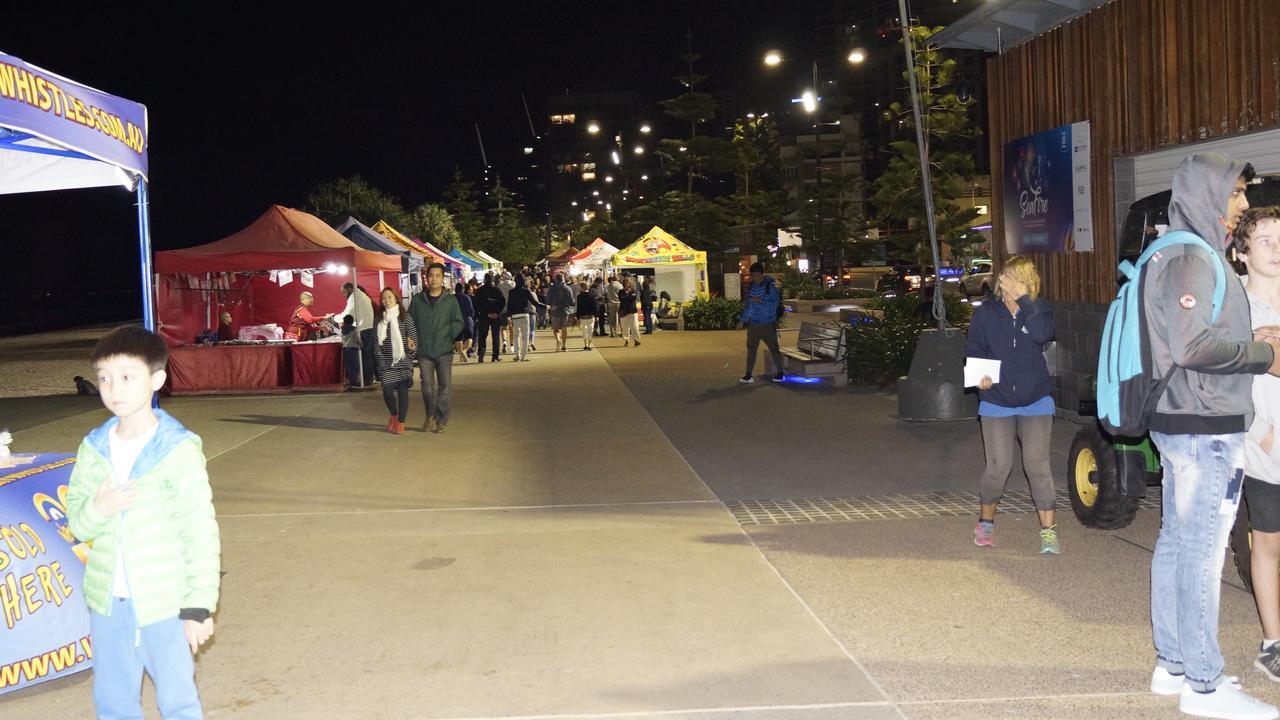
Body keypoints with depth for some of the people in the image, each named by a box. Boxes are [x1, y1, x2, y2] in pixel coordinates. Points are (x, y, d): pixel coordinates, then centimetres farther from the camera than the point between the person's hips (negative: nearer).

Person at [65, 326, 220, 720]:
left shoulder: (178, 450, -13)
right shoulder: (94, 448, 2)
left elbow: (200, 532, -11)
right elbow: (77, 522, 7)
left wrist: (199, 604, -11)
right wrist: (97, 509, -16)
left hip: (164, 602, -5)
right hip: (107, 601, 5)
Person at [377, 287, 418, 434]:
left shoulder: (405, 317, 0)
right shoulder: (380, 319, 8)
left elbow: (413, 336, -1)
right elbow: (377, 341, 9)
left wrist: (411, 356, -4)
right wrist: (379, 356, 2)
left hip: (403, 360, -2)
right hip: (386, 361, 2)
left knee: (402, 390, -3)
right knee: (387, 390, -4)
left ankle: (401, 422, 7)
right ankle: (394, 415, 24)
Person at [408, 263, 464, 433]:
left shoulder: (451, 300, 2)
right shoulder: (417, 299, 6)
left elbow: (458, 323, 3)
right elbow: (410, 322, 9)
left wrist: (447, 333, -12)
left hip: (444, 351, -1)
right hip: (424, 351, 1)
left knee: (445, 387, -1)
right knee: (427, 387, 2)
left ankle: (441, 420, 11)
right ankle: (430, 416, 22)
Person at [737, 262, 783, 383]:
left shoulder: (771, 287, -10)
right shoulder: (751, 287, 7)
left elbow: (775, 304, -16)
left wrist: (761, 301, -27)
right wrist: (742, 320, 15)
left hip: (768, 324, -4)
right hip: (753, 324, 4)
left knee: (774, 348, 5)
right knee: (751, 349, 1)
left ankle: (779, 372, 19)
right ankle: (749, 375, 5)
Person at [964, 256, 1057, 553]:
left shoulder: (1038, 310, -4)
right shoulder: (985, 313, -3)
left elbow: (1043, 334, -25)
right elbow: (972, 351, 4)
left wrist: (1022, 297, -29)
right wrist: (980, 377, -15)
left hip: (1035, 401, 0)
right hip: (996, 402, 0)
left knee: (1037, 464, -7)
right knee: (998, 466, -2)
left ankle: (1048, 530, 2)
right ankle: (986, 521, 21)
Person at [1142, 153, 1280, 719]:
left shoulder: (1185, 255, 17)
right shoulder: (1190, 258, -15)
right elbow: (1192, 344, -24)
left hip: (1183, 426, 11)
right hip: (1206, 431, -11)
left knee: (1177, 544, 14)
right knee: (1202, 554, -5)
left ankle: (1172, 664, 24)